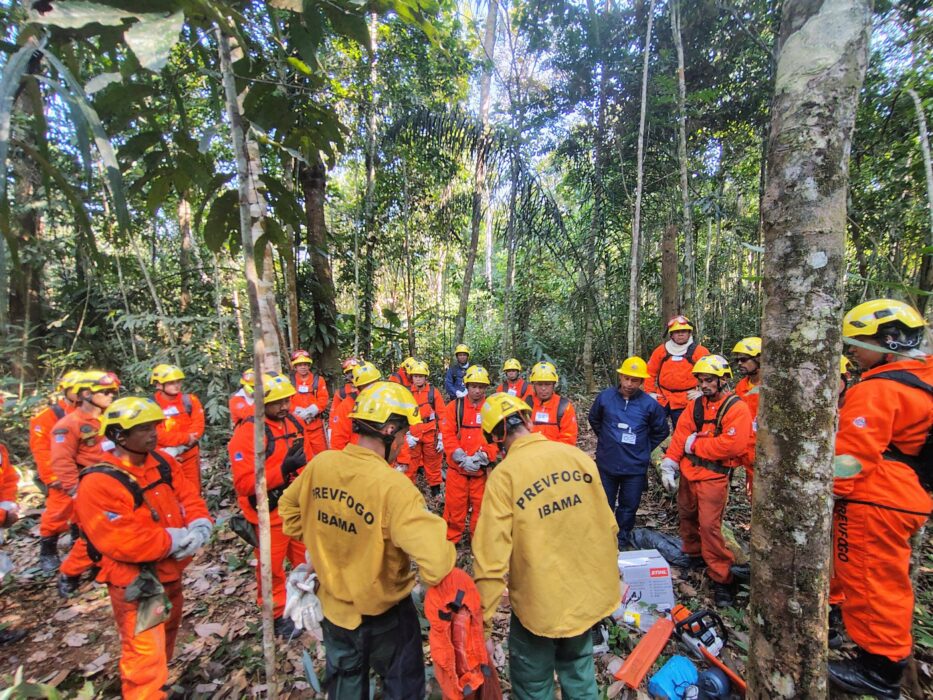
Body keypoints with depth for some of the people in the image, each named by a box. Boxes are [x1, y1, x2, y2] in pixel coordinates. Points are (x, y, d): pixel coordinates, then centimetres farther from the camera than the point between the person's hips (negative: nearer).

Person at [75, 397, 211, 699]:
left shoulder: (163, 461, -2)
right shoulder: (98, 483, -24)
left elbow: (190, 498, -1)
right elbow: (122, 542, -27)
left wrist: (199, 527, -20)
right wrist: (177, 539, -23)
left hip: (171, 574, 8)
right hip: (137, 584, -8)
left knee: (165, 638, 29)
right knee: (146, 659, 1)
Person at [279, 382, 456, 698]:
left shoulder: (320, 464, -16)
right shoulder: (392, 485, -35)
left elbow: (288, 509, 4)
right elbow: (437, 561, -40)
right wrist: (448, 557, -19)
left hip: (334, 607, 5)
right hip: (385, 614, -5)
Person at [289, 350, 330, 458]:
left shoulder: (318, 380, 3)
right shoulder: (290, 382, 1)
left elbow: (323, 399, -4)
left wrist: (310, 411, -16)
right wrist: (300, 412, -16)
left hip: (315, 423, 0)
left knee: (321, 451, 7)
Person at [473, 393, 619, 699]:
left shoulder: (504, 475, -21)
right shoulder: (578, 456, -9)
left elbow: (491, 556, -21)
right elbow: (607, 526, 0)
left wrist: (482, 623, -9)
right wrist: (607, 576, 17)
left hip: (541, 603, -4)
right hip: (589, 594, 5)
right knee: (578, 671, 30)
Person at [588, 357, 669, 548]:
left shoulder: (650, 404, -10)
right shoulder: (605, 397, -7)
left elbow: (661, 431, 6)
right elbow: (594, 420, 12)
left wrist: (644, 449, 5)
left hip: (635, 467, -1)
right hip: (606, 464, 1)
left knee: (629, 507, 13)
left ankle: (622, 542, 33)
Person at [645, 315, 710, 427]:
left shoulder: (699, 351, 0)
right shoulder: (661, 350, 5)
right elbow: (650, 372, 10)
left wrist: (702, 392, -6)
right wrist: (650, 392, 5)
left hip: (684, 401, -2)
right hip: (661, 398, 2)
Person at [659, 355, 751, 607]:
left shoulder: (737, 408, -12)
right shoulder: (695, 405, 6)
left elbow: (732, 445, -24)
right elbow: (680, 435, 1)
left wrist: (694, 444, -14)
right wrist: (669, 464, -7)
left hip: (714, 476, -6)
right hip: (688, 472, 6)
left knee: (709, 525, -7)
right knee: (687, 516, 19)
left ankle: (721, 578, 10)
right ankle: (694, 555, 43)